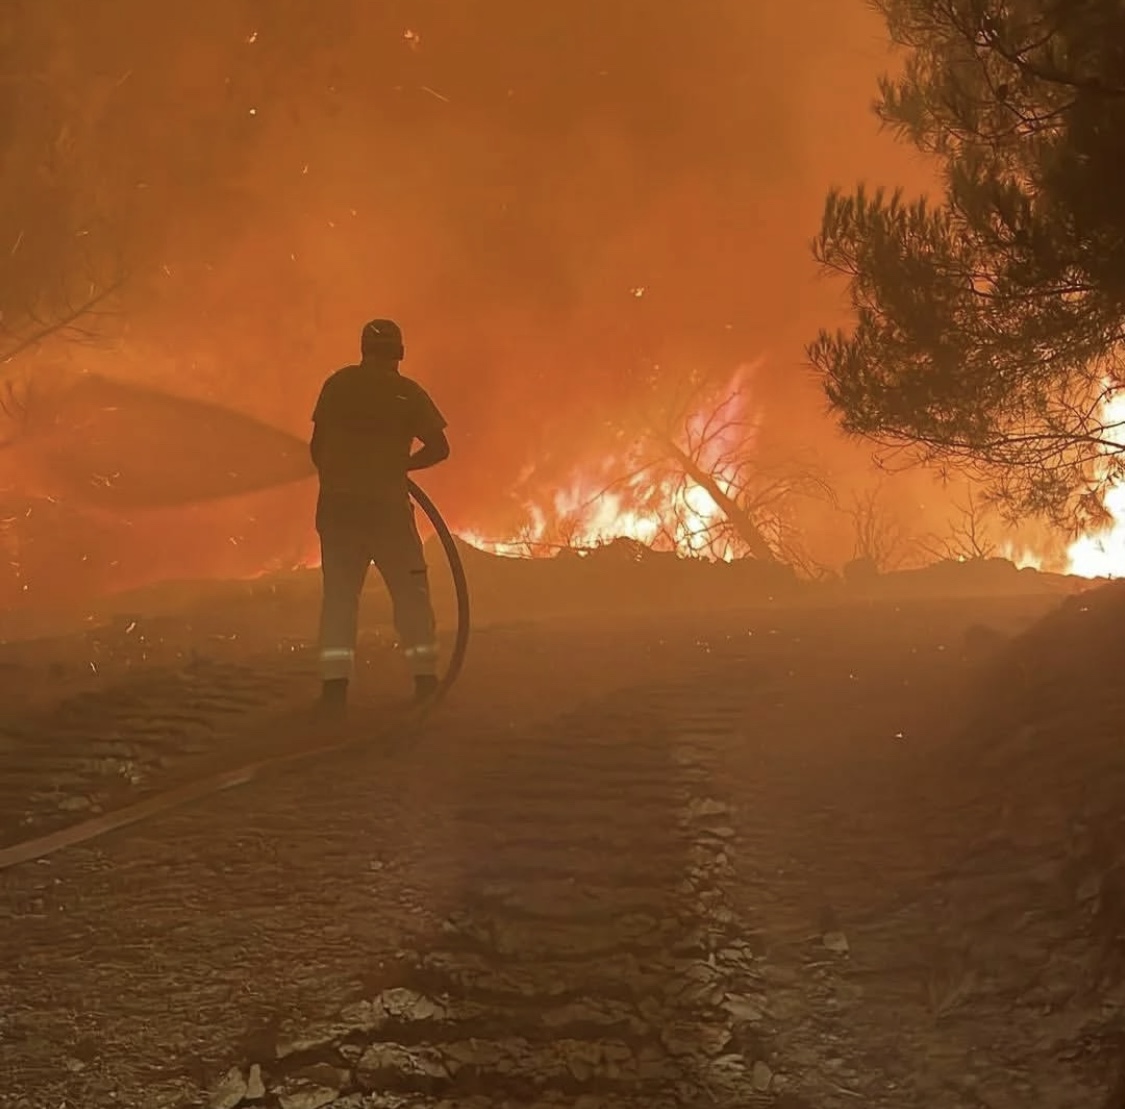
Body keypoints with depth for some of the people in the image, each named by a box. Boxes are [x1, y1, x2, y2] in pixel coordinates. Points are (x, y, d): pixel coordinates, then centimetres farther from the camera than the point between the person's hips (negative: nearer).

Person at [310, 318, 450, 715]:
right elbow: (439, 448, -2)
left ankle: (334, 681, -1)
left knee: (339, 591, 7)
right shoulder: (408, 392, -1)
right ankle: (425, 674, 10)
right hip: (387, 504, -2)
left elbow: (317, 446, 5)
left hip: (337, 504, 2)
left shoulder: (338, 384, 4)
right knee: (410, 589, 10)